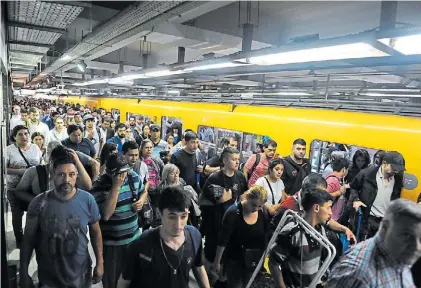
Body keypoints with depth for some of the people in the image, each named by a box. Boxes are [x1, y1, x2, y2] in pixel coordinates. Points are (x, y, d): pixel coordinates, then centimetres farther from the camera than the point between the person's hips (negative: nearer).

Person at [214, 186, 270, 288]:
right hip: (234, 260, -4)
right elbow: (223, 240, -17)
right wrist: (217, 261, -11)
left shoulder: (263, 212, -10)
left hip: (254, 260, 4)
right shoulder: (233, 212, -23)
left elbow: (265, 237, 3)